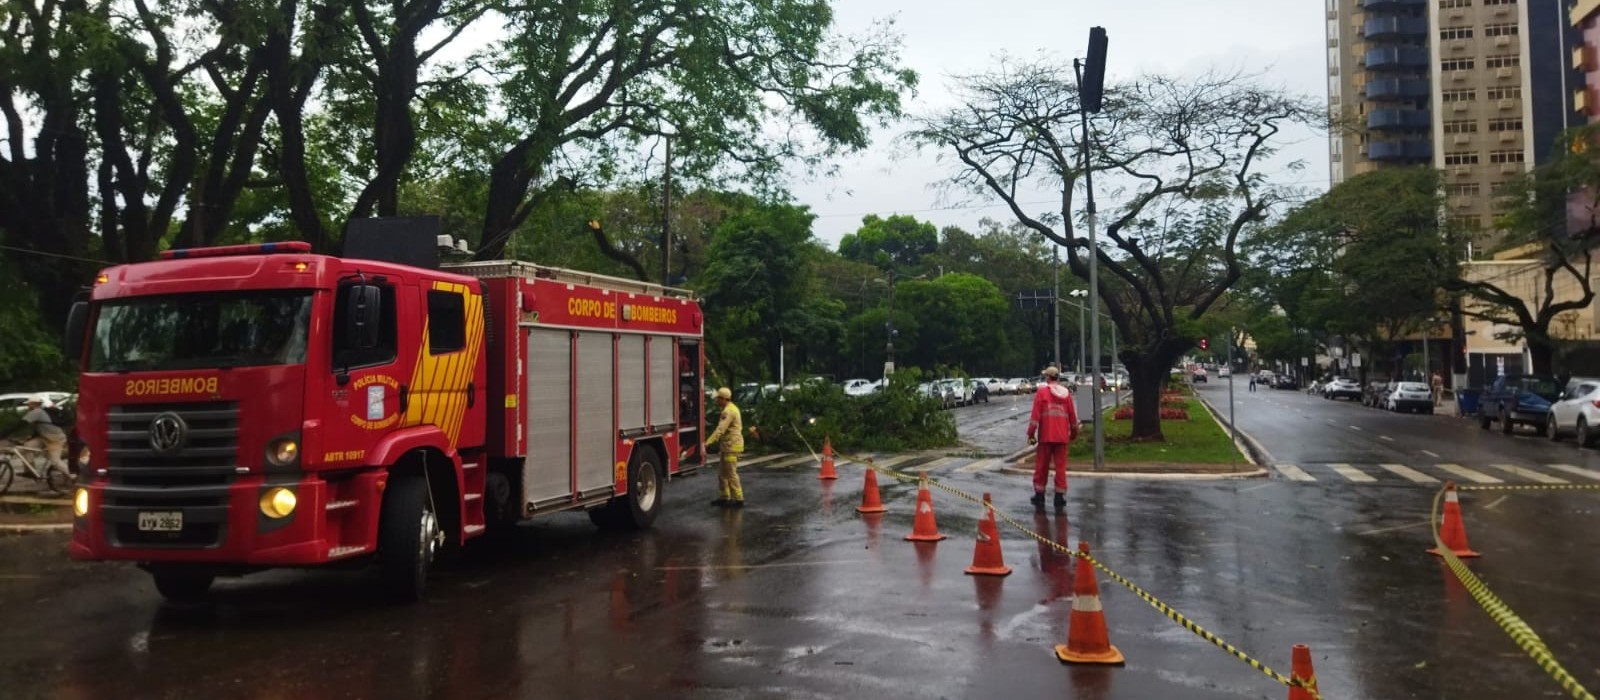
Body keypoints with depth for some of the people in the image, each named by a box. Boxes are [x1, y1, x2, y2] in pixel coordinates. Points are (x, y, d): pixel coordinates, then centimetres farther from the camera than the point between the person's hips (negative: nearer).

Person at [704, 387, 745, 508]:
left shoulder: (728, 411, -18)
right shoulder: (732, 408, 16)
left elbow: (720, 429, -26)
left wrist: (707, 442, -30)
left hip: (731, 446, -10)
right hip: (728, 446, 10)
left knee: (731, 473, -5)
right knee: (722, 472, 14)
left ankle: (738, 500, 0)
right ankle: (725, 497, 20)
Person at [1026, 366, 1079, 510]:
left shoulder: (1041, 392, -3)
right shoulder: (1066, 393, 7)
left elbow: (1035, 415, -9)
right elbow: (1072, 416, 11)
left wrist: (1031, 434, -5)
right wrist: (1074, 433, 23)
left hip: (1045, 436, -2)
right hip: (1062, 437, 2)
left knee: (1041, 467, 7)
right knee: (1061, 467, 7)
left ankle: (1039, 496, 12)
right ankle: (1060, 498, 6)